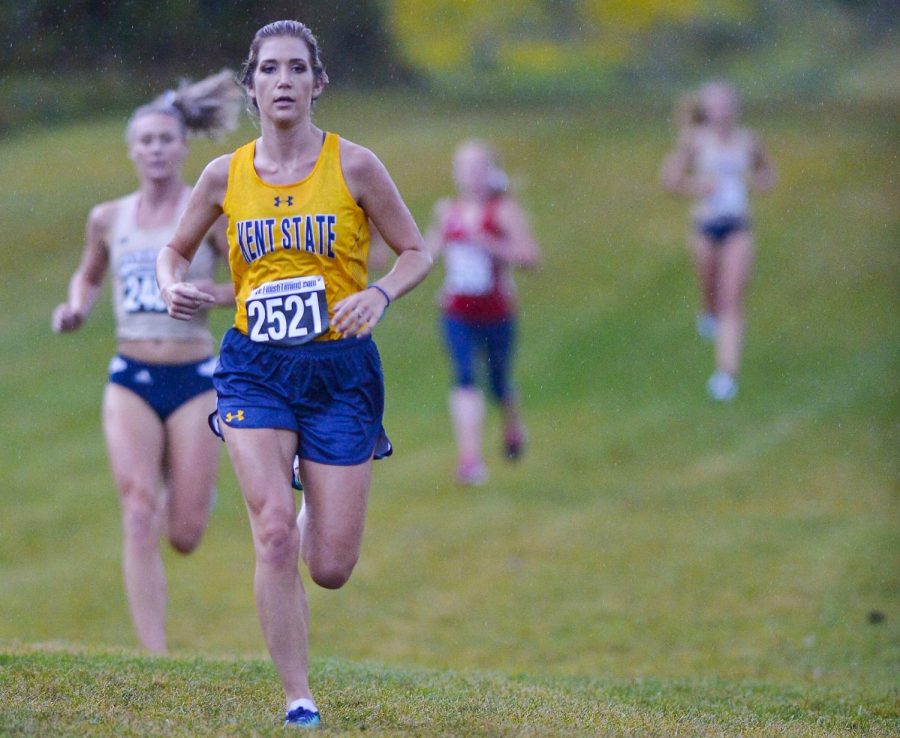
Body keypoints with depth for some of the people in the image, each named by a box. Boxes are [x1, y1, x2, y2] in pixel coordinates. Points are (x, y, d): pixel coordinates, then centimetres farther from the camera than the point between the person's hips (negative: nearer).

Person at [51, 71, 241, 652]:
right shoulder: (108, 219, 6)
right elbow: (88, 276, 25)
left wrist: (214, 294, -20)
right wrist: (78, 308, 4)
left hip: (194, 379, -1)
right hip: (131, 379, 2)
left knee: (184, 536, 2)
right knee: (139, 520, -14)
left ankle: (189, 490, 41)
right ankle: (155, 657, -14)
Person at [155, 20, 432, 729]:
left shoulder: (353, 165, -4)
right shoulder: (225, 175, 3)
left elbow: (418, 253, 3)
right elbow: (176, 250, 17)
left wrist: (379, 294, -17)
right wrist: (174, 287, -6)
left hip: (341, 371, -1)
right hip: (256, 369, 1)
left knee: (331, 569, -1)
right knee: (274, 532, -19)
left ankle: (320, 498, 38)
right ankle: (298, 701, -9)